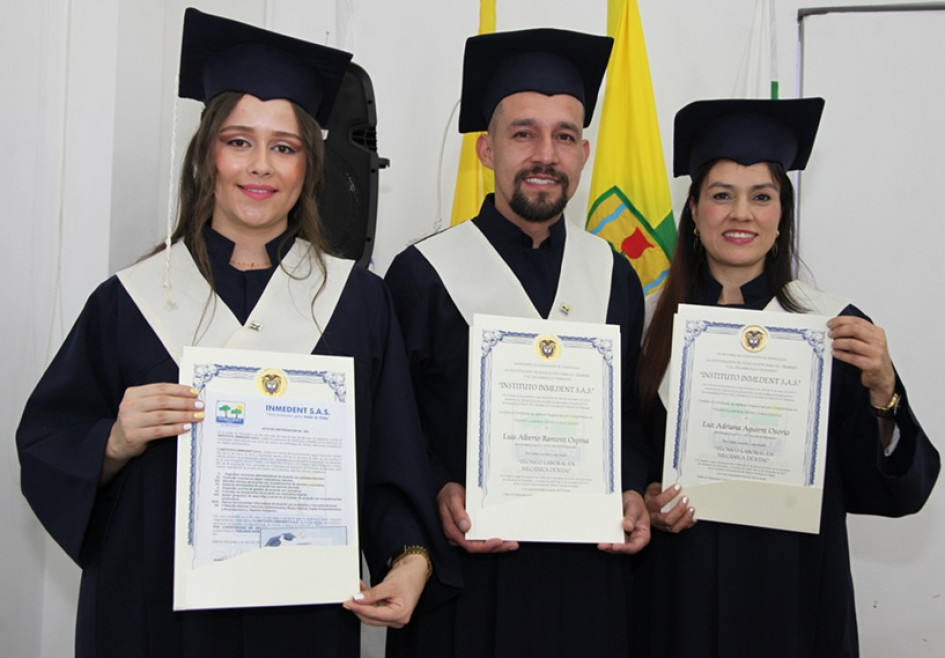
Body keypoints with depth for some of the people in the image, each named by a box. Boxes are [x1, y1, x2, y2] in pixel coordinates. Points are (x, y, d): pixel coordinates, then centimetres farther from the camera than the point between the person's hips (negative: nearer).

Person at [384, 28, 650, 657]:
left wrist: (633, 492, -2)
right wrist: (440, 493, -17)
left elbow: (631, 415, 13)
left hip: (589, 568, 3)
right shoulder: (423, 274, -6)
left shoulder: (615, 276, 6)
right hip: (469, 564, -3)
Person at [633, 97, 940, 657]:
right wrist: (646, 501, -12)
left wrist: (882, 393, -23)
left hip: (791, 593, -1)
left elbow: (900, 491, -8)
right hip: (679, 593, 2)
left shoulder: (835, 327, -6)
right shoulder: (656, 324, -2)